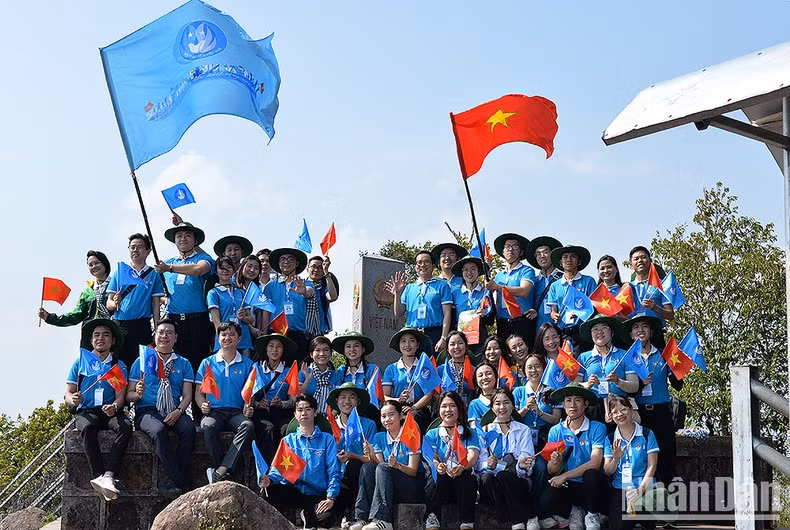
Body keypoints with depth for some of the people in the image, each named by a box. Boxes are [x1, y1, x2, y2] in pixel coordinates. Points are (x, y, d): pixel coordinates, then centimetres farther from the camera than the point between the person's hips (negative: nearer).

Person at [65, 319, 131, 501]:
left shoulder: (118, 366, 16)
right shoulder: (79, 363, 16)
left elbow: (121, 396, 6)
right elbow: (69, 393, 11)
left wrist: (114, 406, -19)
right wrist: (72, 399, -15)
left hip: (110, 411, 1)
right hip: (86, 411, 0)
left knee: (125, 426, -33)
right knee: (88, 428, -36)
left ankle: (108, 476, -45)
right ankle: (99, 476, -41)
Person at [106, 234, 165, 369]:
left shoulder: (153, 275, 9)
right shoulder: (119, 273, 12)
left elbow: (155, 305, 7)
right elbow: (108, 303, 11)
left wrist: (157, 331, 0)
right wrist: (115, 303, -13)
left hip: (142, 326, -1)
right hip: (120, 326, 1)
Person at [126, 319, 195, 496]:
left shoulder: (183, 364, 19)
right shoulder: (142, 361, 15)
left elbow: (187, 395, 10)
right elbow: (129, 395, 12)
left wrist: (178, 411, -10)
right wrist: (138, 394, -13)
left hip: (174, 412, 2)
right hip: (147, 410, -2)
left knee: (189, 429, -32)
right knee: (159, 430, -37)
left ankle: (173, 481, -26)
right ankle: (179, 481, -32)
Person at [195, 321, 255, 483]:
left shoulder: (247, 364, 15)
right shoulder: (208, 363, 14)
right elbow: (199, 392, 13)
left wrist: (248, 408, -7)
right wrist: (203, 406, -9)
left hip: (237, 412, 0)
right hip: (214, 411, 0)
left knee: (248, 426, -35)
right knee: (208, 426, -36)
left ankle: (220, 472, -40)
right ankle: (224, 472, -28)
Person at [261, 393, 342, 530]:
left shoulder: (327, 439, 9)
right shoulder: (288, 440, 16)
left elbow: (334, 472, 1)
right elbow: (278, 467, 5)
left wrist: (330, 498, -14)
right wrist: (269, 479, -19)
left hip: (315, 495, 0)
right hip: (291, 491, 0)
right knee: (269, 490, -34)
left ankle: (308, 516, 4)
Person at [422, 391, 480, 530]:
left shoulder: (470, 434, 15)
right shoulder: (432, 435, 16)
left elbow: (473, 457, -4)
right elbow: (431, 458, -2)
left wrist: (462, 467, -29)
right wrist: (437, 466, -28)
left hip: (464, 483, 0)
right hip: (440, 483, 0)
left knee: (465, 473, -35)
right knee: (442, 474, -35)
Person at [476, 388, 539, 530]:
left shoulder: (523, 430, 14)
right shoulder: (485, 431, 16)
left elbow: (526, 468, 2)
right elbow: (480, 464, 4)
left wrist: (522, 466, -23)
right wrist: (489, 465, -20)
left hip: (517, 482, -1)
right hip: (491, 486, 1)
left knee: (503, 475, -34)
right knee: (487, 477, -33)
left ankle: (530, 518, -21)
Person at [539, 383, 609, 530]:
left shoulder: (597, 428, -5)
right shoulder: (555, 431, 5)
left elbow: (595, 463, -14)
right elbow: (552, 471, 3)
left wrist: (564, 476, -16)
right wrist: (555, 462, -21)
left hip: (591, 485, -1)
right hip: (568, 486, 2)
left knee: (591, 474, -36)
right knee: (545, 501, -29)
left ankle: (593, 516, -7)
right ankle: (574, 512, 4)